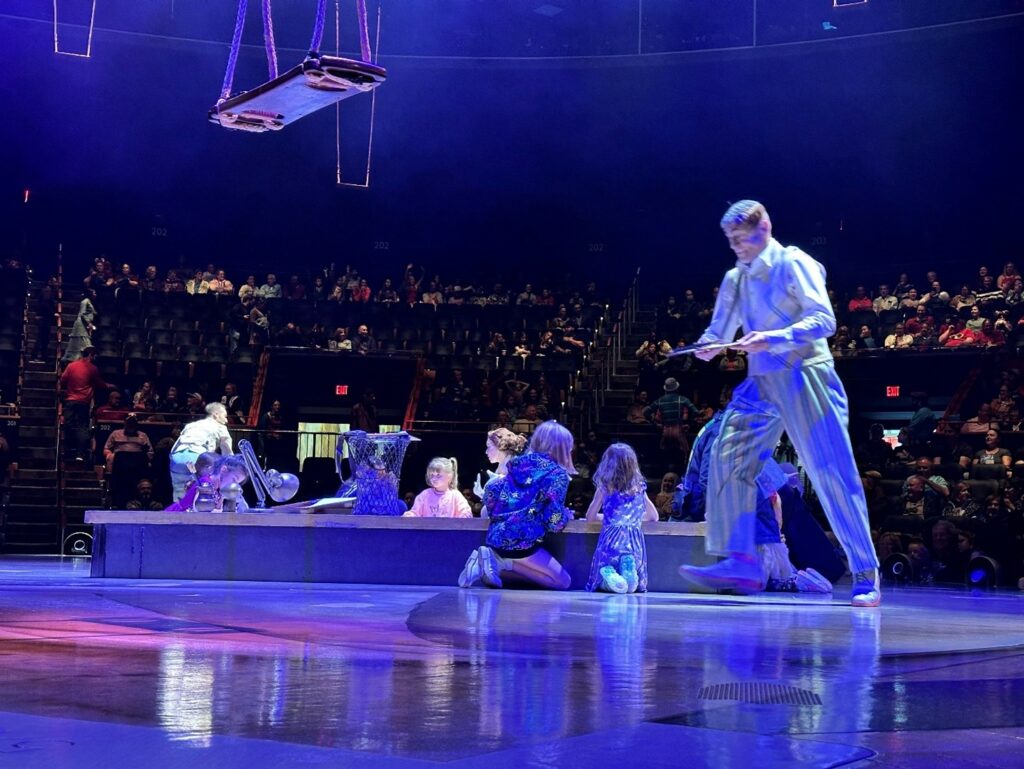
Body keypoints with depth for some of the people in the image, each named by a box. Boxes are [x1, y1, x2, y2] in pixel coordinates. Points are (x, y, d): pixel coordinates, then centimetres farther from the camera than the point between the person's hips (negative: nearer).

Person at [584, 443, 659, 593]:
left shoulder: (604, 488, 3)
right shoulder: (640, 488, 10)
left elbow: (590, 517, 12)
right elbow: (654, 516, 22)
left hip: (611, 540, -2)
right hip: (634, 541, 2)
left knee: (601, 582, 10)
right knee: (634, 585, 15)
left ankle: (610, 576, -25)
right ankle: (629, 570, -20)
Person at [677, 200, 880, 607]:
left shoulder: (793, 263, -6)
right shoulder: (735, 278, 15)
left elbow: (824, 320, -14)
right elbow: (719, 330, 19)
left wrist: (774, 337, -27)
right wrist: (707, 345, -5)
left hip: (804, 377, -7)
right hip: (762, 382, 7)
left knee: (831, 472, -9)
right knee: (729, 461, -4)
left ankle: (865, 575, -5)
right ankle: (740, 561, -1)